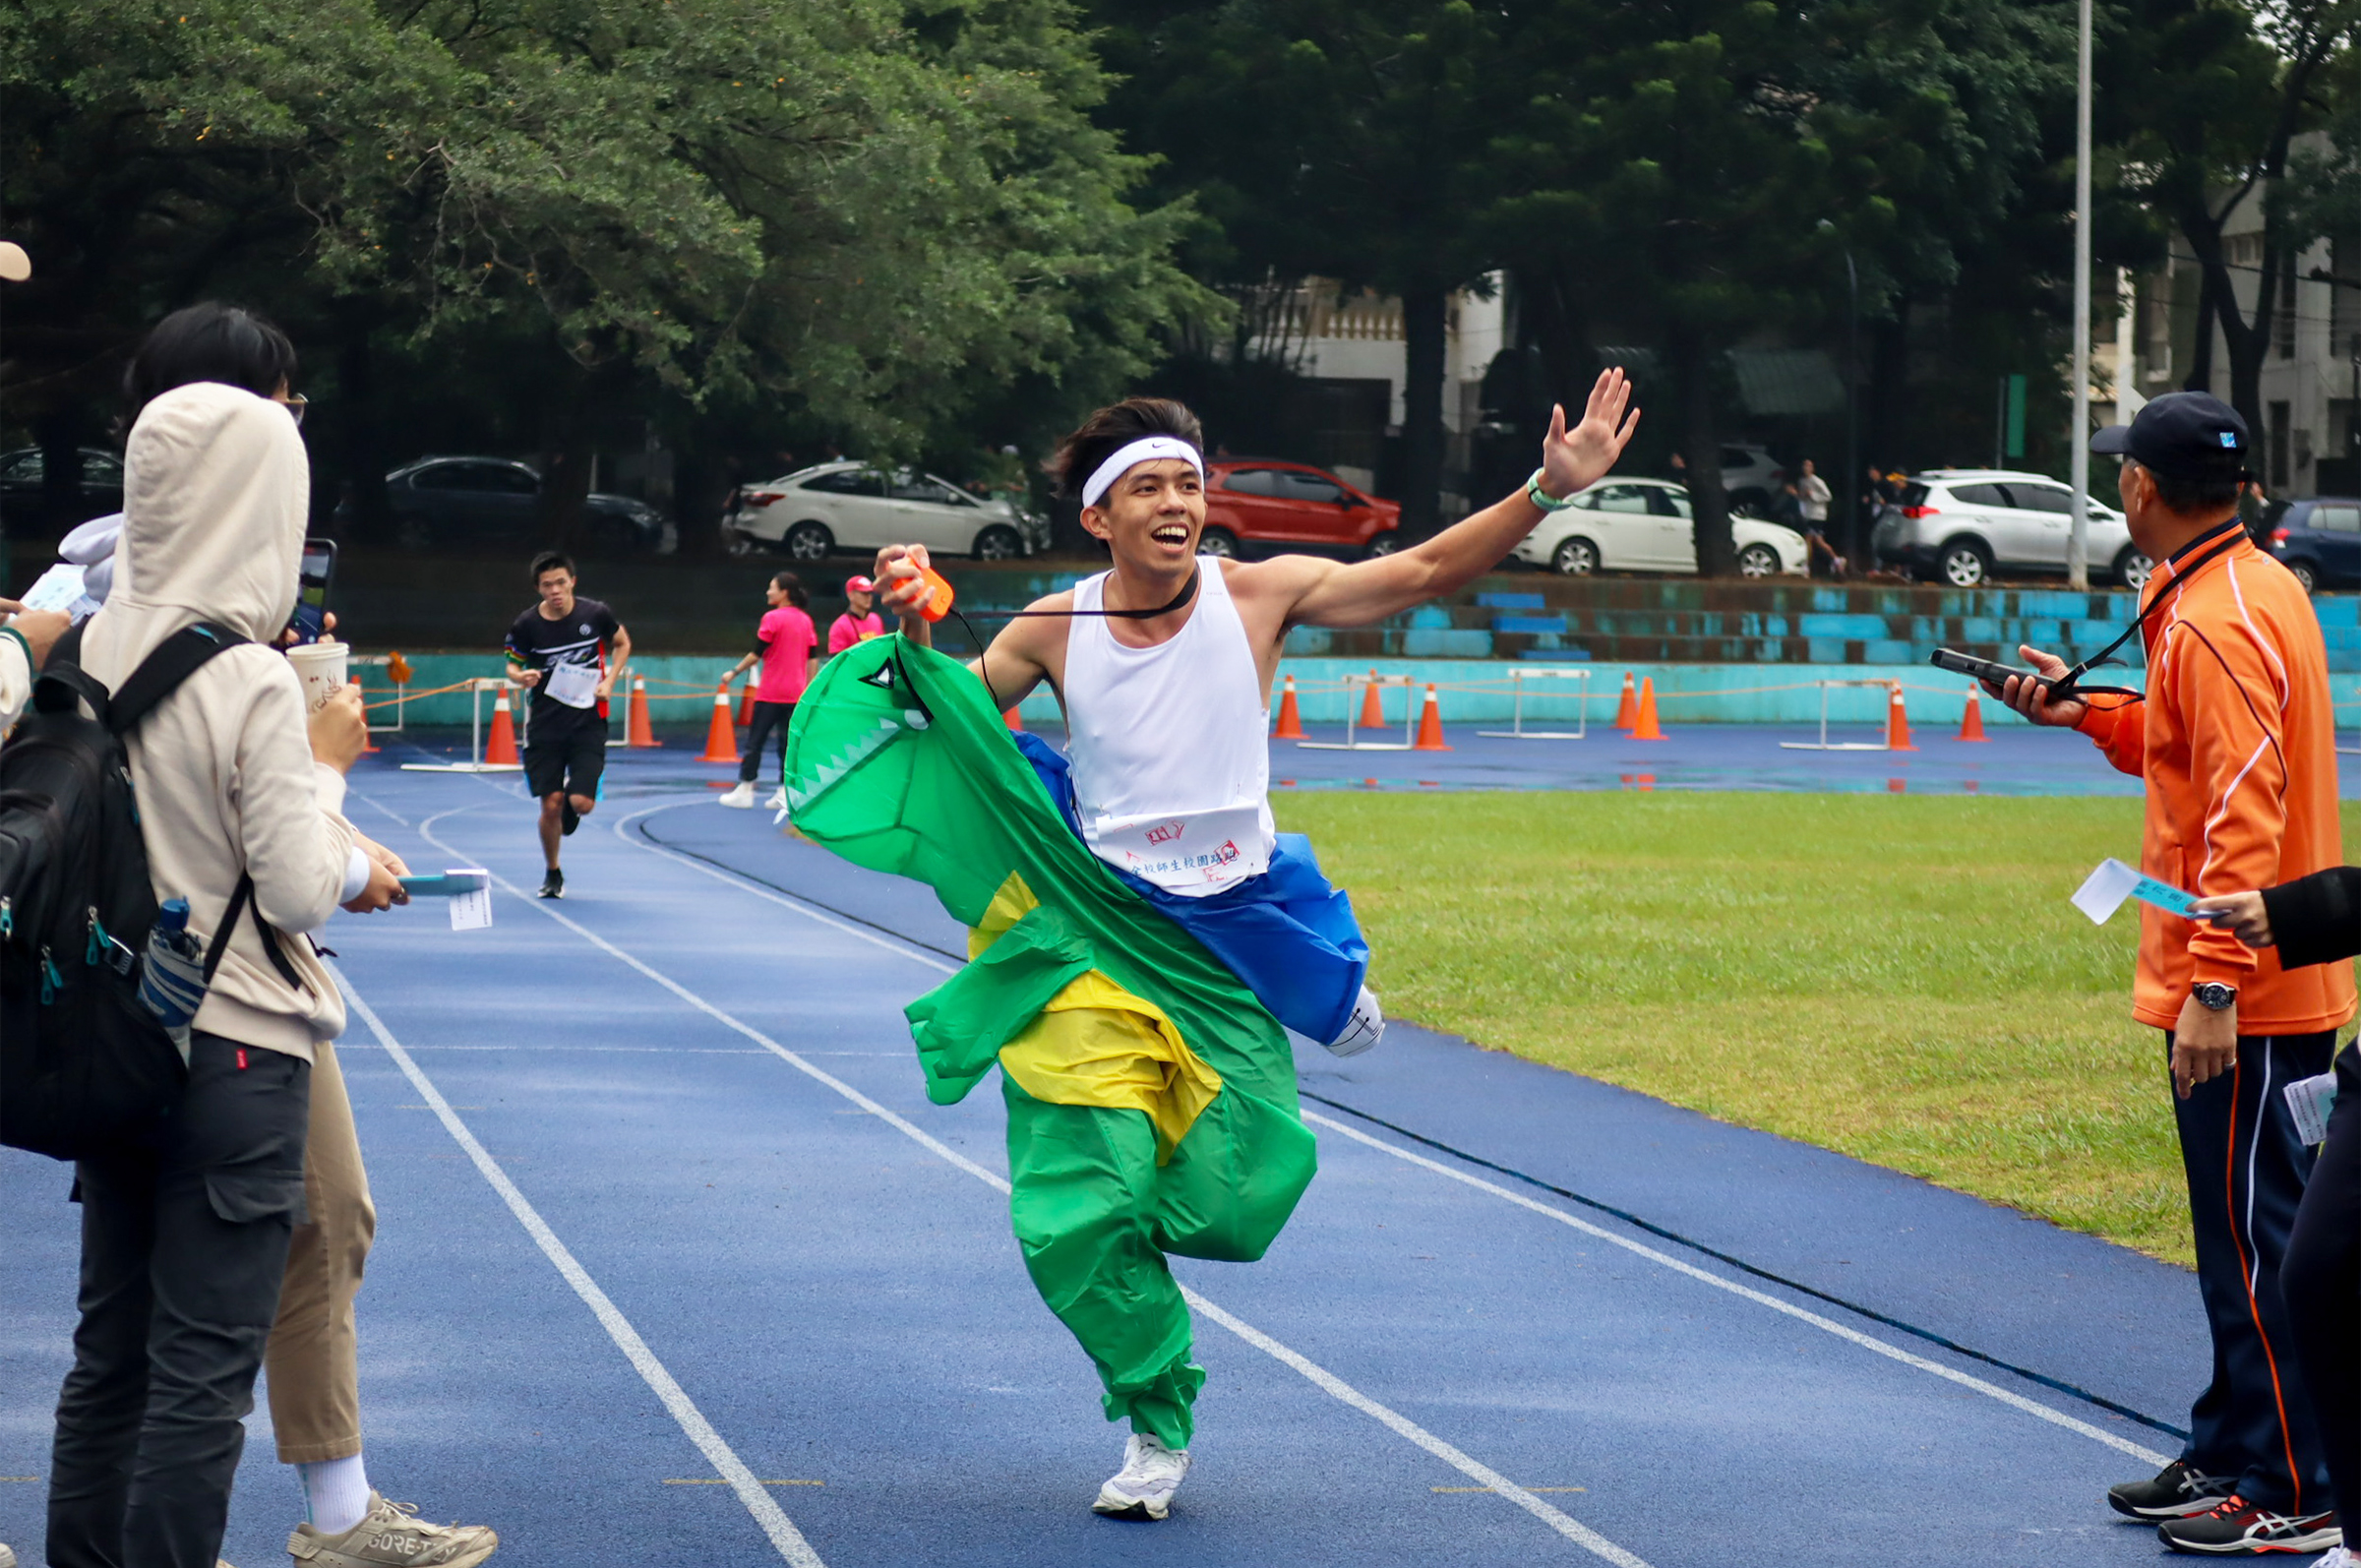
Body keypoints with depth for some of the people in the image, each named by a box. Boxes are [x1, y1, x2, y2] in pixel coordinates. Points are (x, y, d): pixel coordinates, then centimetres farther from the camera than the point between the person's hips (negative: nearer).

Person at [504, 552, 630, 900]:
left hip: (588, 722, 0)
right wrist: (521, 677, -17)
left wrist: (609, 681, -3)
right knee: (551, 804, -2)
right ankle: (552, 874, 21)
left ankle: (571, 807, 29)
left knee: (581, 802, -11)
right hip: (546, 724, 0)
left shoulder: (596, 614, -7)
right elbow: (512, 664, 7)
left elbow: (622, 643, 12)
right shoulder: (527, 624, -8)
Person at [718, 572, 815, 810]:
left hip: (770, 692, -5)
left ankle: (744, 791, 7)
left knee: (754, 741, 4)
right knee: (788, 742, 7)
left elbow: (756, 654, -11)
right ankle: (785, 794, 2)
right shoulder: (805, 620, 6)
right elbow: (811, 658, 9)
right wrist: (809, 688, 15)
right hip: (796, 693, 5)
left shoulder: (773, 619, -12)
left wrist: (734, 672, 1)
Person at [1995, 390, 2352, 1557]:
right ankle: (2227, 1456, 27)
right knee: (2237, 1237, 18)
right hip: (2250, 987, 10)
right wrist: (2089, 713, 14)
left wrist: (2214, 987, -26)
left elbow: (2245, 811, -25)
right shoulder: (2247, 588, 11)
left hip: (2245, 1000, -10)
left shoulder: (2220, 623, -20)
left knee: (2257, 1242, -4)